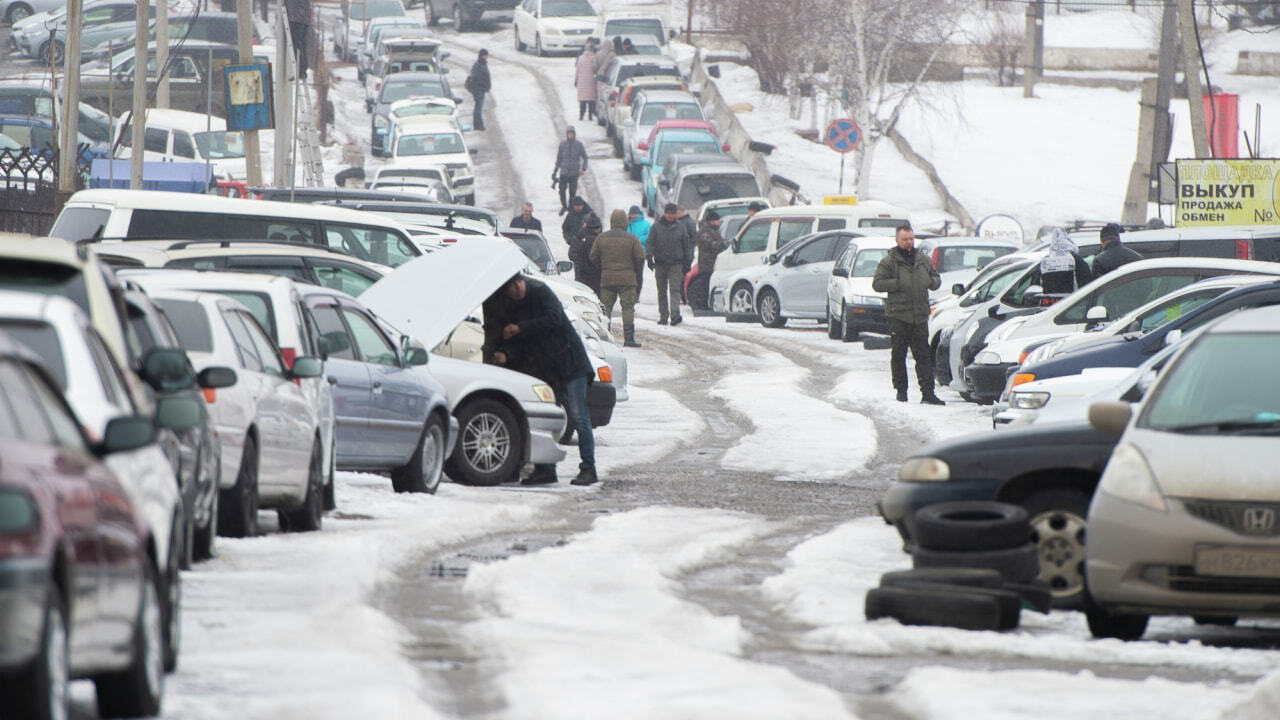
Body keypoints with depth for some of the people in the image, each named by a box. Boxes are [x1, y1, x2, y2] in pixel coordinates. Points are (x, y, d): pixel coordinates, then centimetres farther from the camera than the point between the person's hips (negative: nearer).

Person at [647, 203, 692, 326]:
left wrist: (687, 259, 10)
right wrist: (649, 256, -16)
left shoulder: (680, 227, 7)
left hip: (676, 264, -1)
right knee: (662, 291, 8)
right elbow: (650, 243, -1)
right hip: (660, 263, 1)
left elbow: (686, 245, 13)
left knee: (675, 289, -13)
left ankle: (675, 315, -22)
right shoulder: (656, 227, 3)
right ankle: (663, 316, 15)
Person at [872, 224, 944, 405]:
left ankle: (927, 393, -2)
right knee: (898, 355, 2)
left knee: (924, 356, -1)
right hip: (898, 315, -3)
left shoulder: (924, 260, 14)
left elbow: (936, 279, 25)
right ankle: (901, 391, 11)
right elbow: (877, 284, -6)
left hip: (920, 315, 3)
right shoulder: (889, 262, 0)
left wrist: (931, 282, 1)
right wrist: (898, 284, -17)